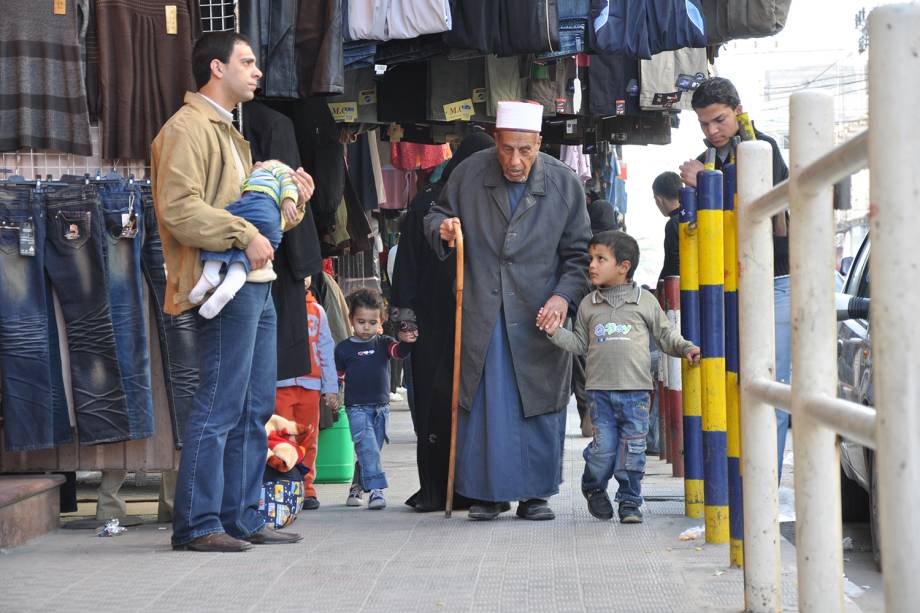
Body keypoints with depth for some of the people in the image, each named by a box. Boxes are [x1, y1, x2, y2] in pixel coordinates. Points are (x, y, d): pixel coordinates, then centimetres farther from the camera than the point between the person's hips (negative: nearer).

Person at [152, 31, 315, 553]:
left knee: (255, 409, 10)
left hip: (256, 284, 10)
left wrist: (292, 200, 11)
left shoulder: (227, 132, 25)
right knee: (220, 407, -9)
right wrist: (244, 235, -21)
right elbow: (179, 208, -19)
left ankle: (243, 519, 15)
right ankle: (198, 523, -5)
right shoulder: (188, 127, -8)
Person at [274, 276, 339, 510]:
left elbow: (326, 349, 16)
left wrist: (331, 388, 12)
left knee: (308, 441, 5)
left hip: (310, 385, 4)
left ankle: (306, 489, 11)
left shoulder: (317, 310, 15)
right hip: (280, 385, -3)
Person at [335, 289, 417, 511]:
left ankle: (357, 486, 27)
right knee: (367, 447, -18)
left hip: (381, 407, 4)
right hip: (356, 407, -4)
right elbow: (336, 376, 7)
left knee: (372, 450, 11)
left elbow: (398, 351, -14)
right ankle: (375, 490, -23)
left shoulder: (383, 343, 5)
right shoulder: (344, 348, 0)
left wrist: (406, 341, -34)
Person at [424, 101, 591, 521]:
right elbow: (437, 215, 16)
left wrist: (564, 296, -12)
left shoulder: (565, 184, -2)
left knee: (540, 406, 2)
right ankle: (488, 493, 11)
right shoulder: (468, 174, 0)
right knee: (482, 403, 0)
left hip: (540, 314, 0)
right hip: (481, 310, 0)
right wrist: (442, 229, -9)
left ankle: (536, 493, 14)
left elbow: (579, 255, 4)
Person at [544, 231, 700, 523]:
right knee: (603, 448, -2)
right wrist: (556, 333, -1)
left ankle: (629, 501, 14)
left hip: (636, 389, -1)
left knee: (632, 449, 1)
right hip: (600, 389, 1)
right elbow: (580, 343, 13)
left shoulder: (645, 301, 4)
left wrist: (686, 348, -5)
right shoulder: (588, 305, 9)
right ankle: (594, 489, 24)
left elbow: (666, 334, 11)